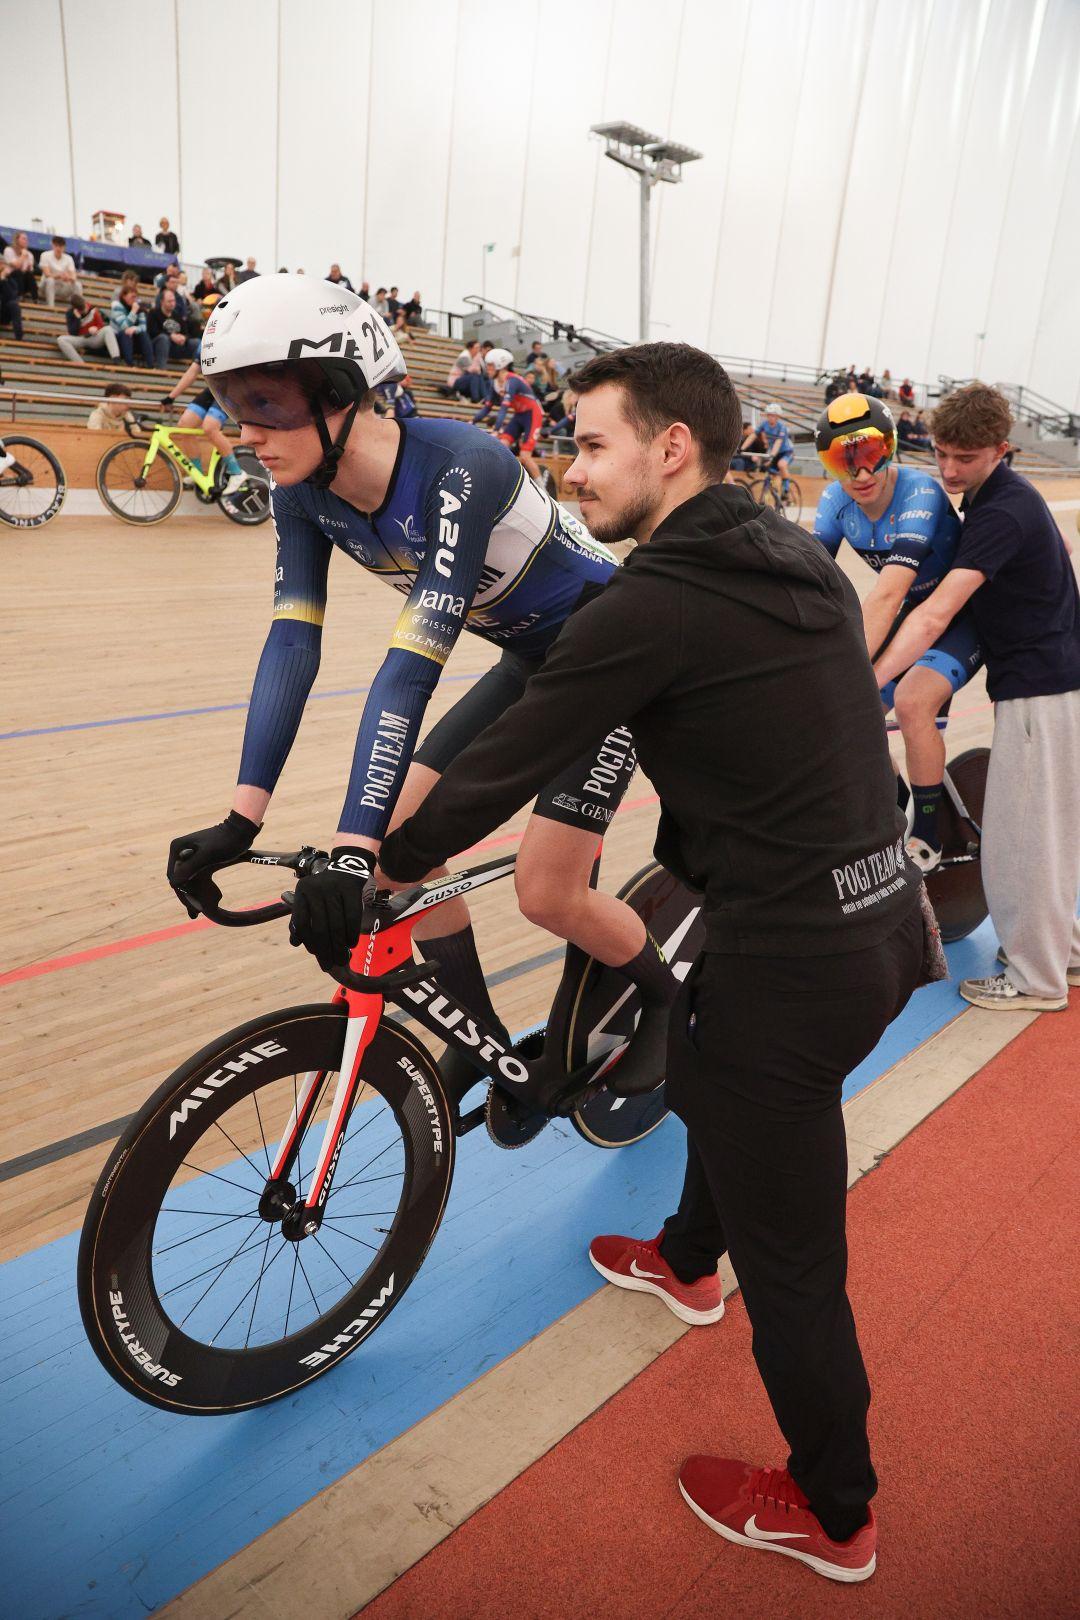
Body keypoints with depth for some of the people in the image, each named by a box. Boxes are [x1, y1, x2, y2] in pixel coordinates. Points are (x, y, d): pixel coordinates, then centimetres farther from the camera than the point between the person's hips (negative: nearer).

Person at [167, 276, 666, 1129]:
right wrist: (242, 816, -21)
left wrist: (353, 850, -43)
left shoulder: (459, 468, -33)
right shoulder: (306, 492, -10)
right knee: (404, 835, -3)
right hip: (529, 659, 7)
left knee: (548, 891, -9)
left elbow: (413, 665, -40)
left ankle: (668, 999, 22)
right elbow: (292, 643, -14)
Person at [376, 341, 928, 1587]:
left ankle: (832, 1517, 34)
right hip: (885, 913, 10)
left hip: (795, 957, -10)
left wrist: (378, 871, 0)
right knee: (716, 1066, 34)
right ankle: (688, 1262, 61)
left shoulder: (654, 604, -19)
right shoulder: (804, 564, 7)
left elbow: (502, 768, -15)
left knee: (790, 1258, 10)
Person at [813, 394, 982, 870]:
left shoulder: (920, 494, -29)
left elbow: (887, 596, -41)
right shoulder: (836, 499, -11)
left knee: (911, 702, -29)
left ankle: (926, 837, -11)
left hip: (965, 615, -6)